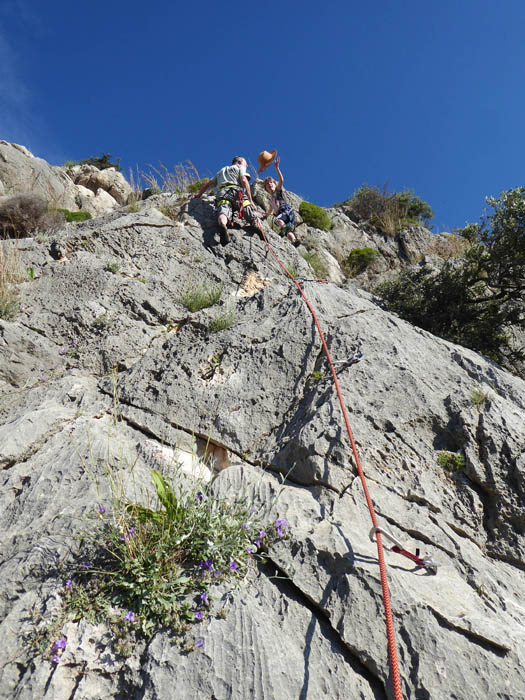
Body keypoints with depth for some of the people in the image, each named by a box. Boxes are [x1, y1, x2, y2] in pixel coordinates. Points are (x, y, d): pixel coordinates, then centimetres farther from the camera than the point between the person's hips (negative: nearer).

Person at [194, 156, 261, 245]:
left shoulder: (221, 171, 42)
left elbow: (206, 184, 38)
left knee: (223, 213, -27)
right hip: (237, 192, -2)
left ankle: (222, 225, -62)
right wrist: (250, 200, 3)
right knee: (254, 216, -6)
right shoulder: (240, 167, 27)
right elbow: (244, 181, 7)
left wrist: (199, 195, 54)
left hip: (222, 193, 3)